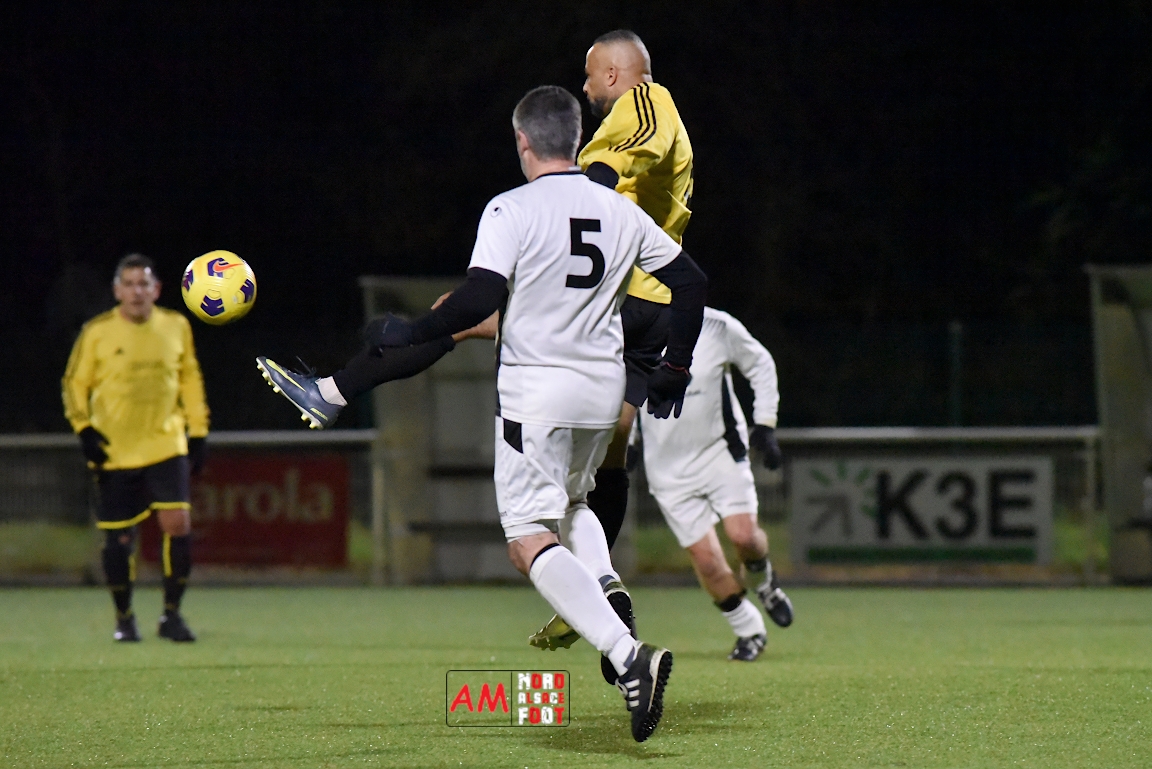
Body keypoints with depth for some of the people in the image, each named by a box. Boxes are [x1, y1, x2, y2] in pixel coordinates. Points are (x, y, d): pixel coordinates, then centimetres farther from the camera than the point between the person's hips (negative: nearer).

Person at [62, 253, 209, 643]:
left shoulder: (177, 327, 5)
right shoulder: (97, 332, -3)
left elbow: (190, 379, 16)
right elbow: (75, 384, 5)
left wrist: (198, 431, 12)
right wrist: (84, 430, -8)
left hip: (167, 446, 1)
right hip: (115, 452, -1)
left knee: (178, 524, -14)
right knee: (118, 538, 2)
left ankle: (171, 614, 0)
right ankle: (124, 618, 21)